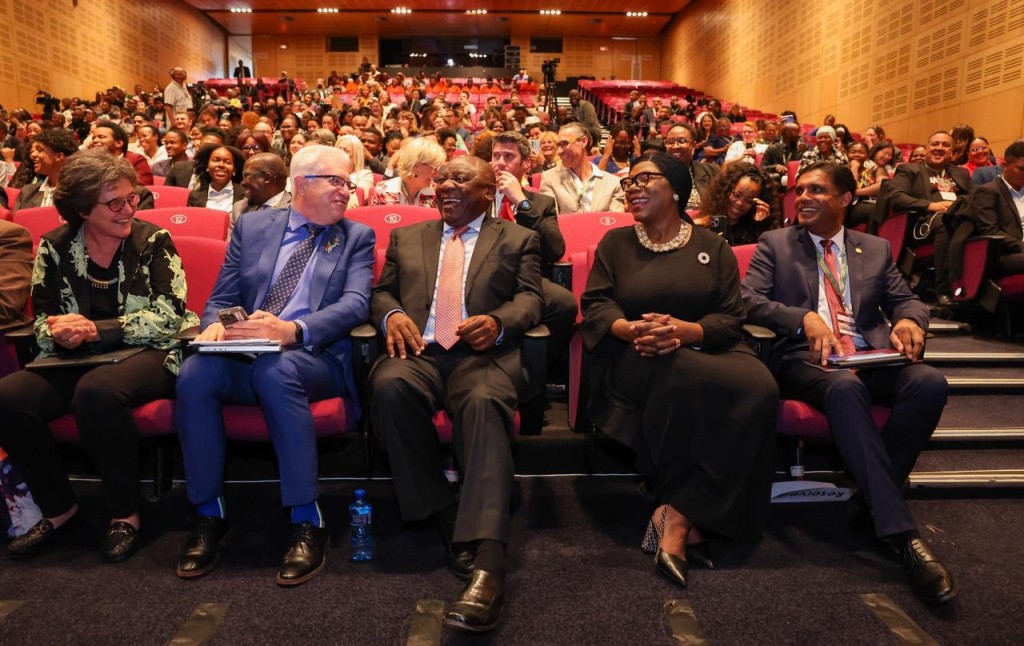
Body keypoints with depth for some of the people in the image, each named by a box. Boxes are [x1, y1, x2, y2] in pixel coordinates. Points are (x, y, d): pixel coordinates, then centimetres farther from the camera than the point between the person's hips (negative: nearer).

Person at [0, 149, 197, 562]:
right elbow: (42, 324, 7)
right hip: (77, 361, 4)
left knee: (97, 390, -36)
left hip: (148, 357, -4)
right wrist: (59, 334, -17)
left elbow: (169, 316, -12)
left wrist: (96, 329, -20)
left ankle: (125, 513, -14)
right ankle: (58, 506, 2)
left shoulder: (153, 241, -3)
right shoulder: (54, 248, 6)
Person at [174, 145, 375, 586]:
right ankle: (209, 514, -11)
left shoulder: (357, 237, 10)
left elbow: (355, 303, -7)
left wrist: (293, 330, -25)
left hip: (315, 358, -2)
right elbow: (222, 298, 14)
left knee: (277, 370, -36)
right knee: (195, 373, -28)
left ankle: (307, 523, -25)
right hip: (243, 356, 3)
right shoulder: (252, 227, 16)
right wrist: (215, 325, -12)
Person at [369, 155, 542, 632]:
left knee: (484, 403, -37)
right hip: (419, 351, 3)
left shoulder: (518, 239, 20)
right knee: (389, 387, -33)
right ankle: (446, 520, -19)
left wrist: (498, 321, -17)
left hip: (483, 354, -2)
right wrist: (391, 314, -4)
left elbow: (529, 298, 7)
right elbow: (382, 292, 21)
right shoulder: (406, 237, 28)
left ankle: (486, 561, -44)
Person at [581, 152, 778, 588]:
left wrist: (683, 331, -20)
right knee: (683, 376, -37)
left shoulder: (712, 246, 12)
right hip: (633, 357, -2)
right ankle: (690, 519, -21)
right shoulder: (615, 243, 13)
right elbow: (595, 307, 2)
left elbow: (731, 317, 1)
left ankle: (677, 516, -25)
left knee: (758, 387, -31)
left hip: (704, 350, 2)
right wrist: (631, 329, -20)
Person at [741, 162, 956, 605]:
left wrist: (909, 320, -9)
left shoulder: (876, 249, 22)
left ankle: (872, 495, -15)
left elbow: (906, 300, 18)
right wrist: (803, 317, -19)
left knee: (930, 382, -28)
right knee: (845, 387, -37)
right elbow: (748, 300, -1)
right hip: (804, 359, -3)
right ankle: (900, 532, -36)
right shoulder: (775, 243, 13)